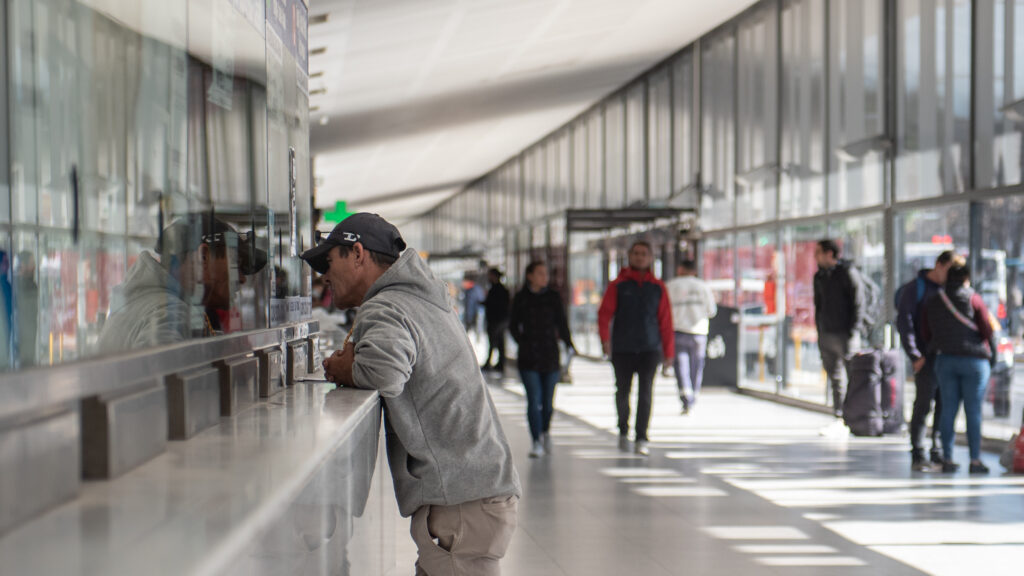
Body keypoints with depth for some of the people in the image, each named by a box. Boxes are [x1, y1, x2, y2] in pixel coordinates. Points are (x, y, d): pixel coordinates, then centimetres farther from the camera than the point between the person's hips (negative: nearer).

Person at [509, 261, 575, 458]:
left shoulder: (553, 297, 5)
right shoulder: (521, 298, 3)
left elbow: (562, 324, 4)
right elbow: (513, 326, 11)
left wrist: (569, 345, -6)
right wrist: (522, 342, -2)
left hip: (550, 355, 1)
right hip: (529, 358, -1)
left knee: (548, 400, 7)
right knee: (533, 400, -9)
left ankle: (545, 431, 34)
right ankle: (537, 443, -7)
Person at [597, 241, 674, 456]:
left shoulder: (658, 288, 7)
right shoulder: (618, 285, 4)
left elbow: (665, 321, 8)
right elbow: (605, 313, -3)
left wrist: (669, 351, 6)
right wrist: (605, 339, -19)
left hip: (649, 349, 0)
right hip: (622, 349, 0)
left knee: (645, 393, -8)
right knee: (622, 392, 9)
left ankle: (642, 439, -6)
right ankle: (623, 431, 29)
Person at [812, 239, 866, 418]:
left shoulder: (848, 273, -8)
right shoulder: (819, 276, 14)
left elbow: (858, 304, -9)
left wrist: (852, 332, -14)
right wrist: (819, 332, 13)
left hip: (845, 334, -7)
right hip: (826, 334, 7)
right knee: (834, 376, 10)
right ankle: (839, 414, 15)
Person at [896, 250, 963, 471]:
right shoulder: (915, 288, -4)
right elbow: (903, 322, -9)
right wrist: (914, 356, -14)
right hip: (926, 358, -6)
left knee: (945, 405, 6)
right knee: (923, 404, -7)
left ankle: (939, 453, 14)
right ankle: (917, 456, -3)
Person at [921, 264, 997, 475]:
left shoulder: (932, 302, 7)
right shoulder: (973, 299, -6)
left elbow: (925, 333, 9)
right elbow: (988, 330, -6)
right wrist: (993, 355, 9)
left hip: (945, 360, 4)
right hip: (974, 360, -3)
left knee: (948, 409, 6)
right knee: (973, 411, 0)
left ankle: (947, 459, 5)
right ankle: (975, 461, 0)